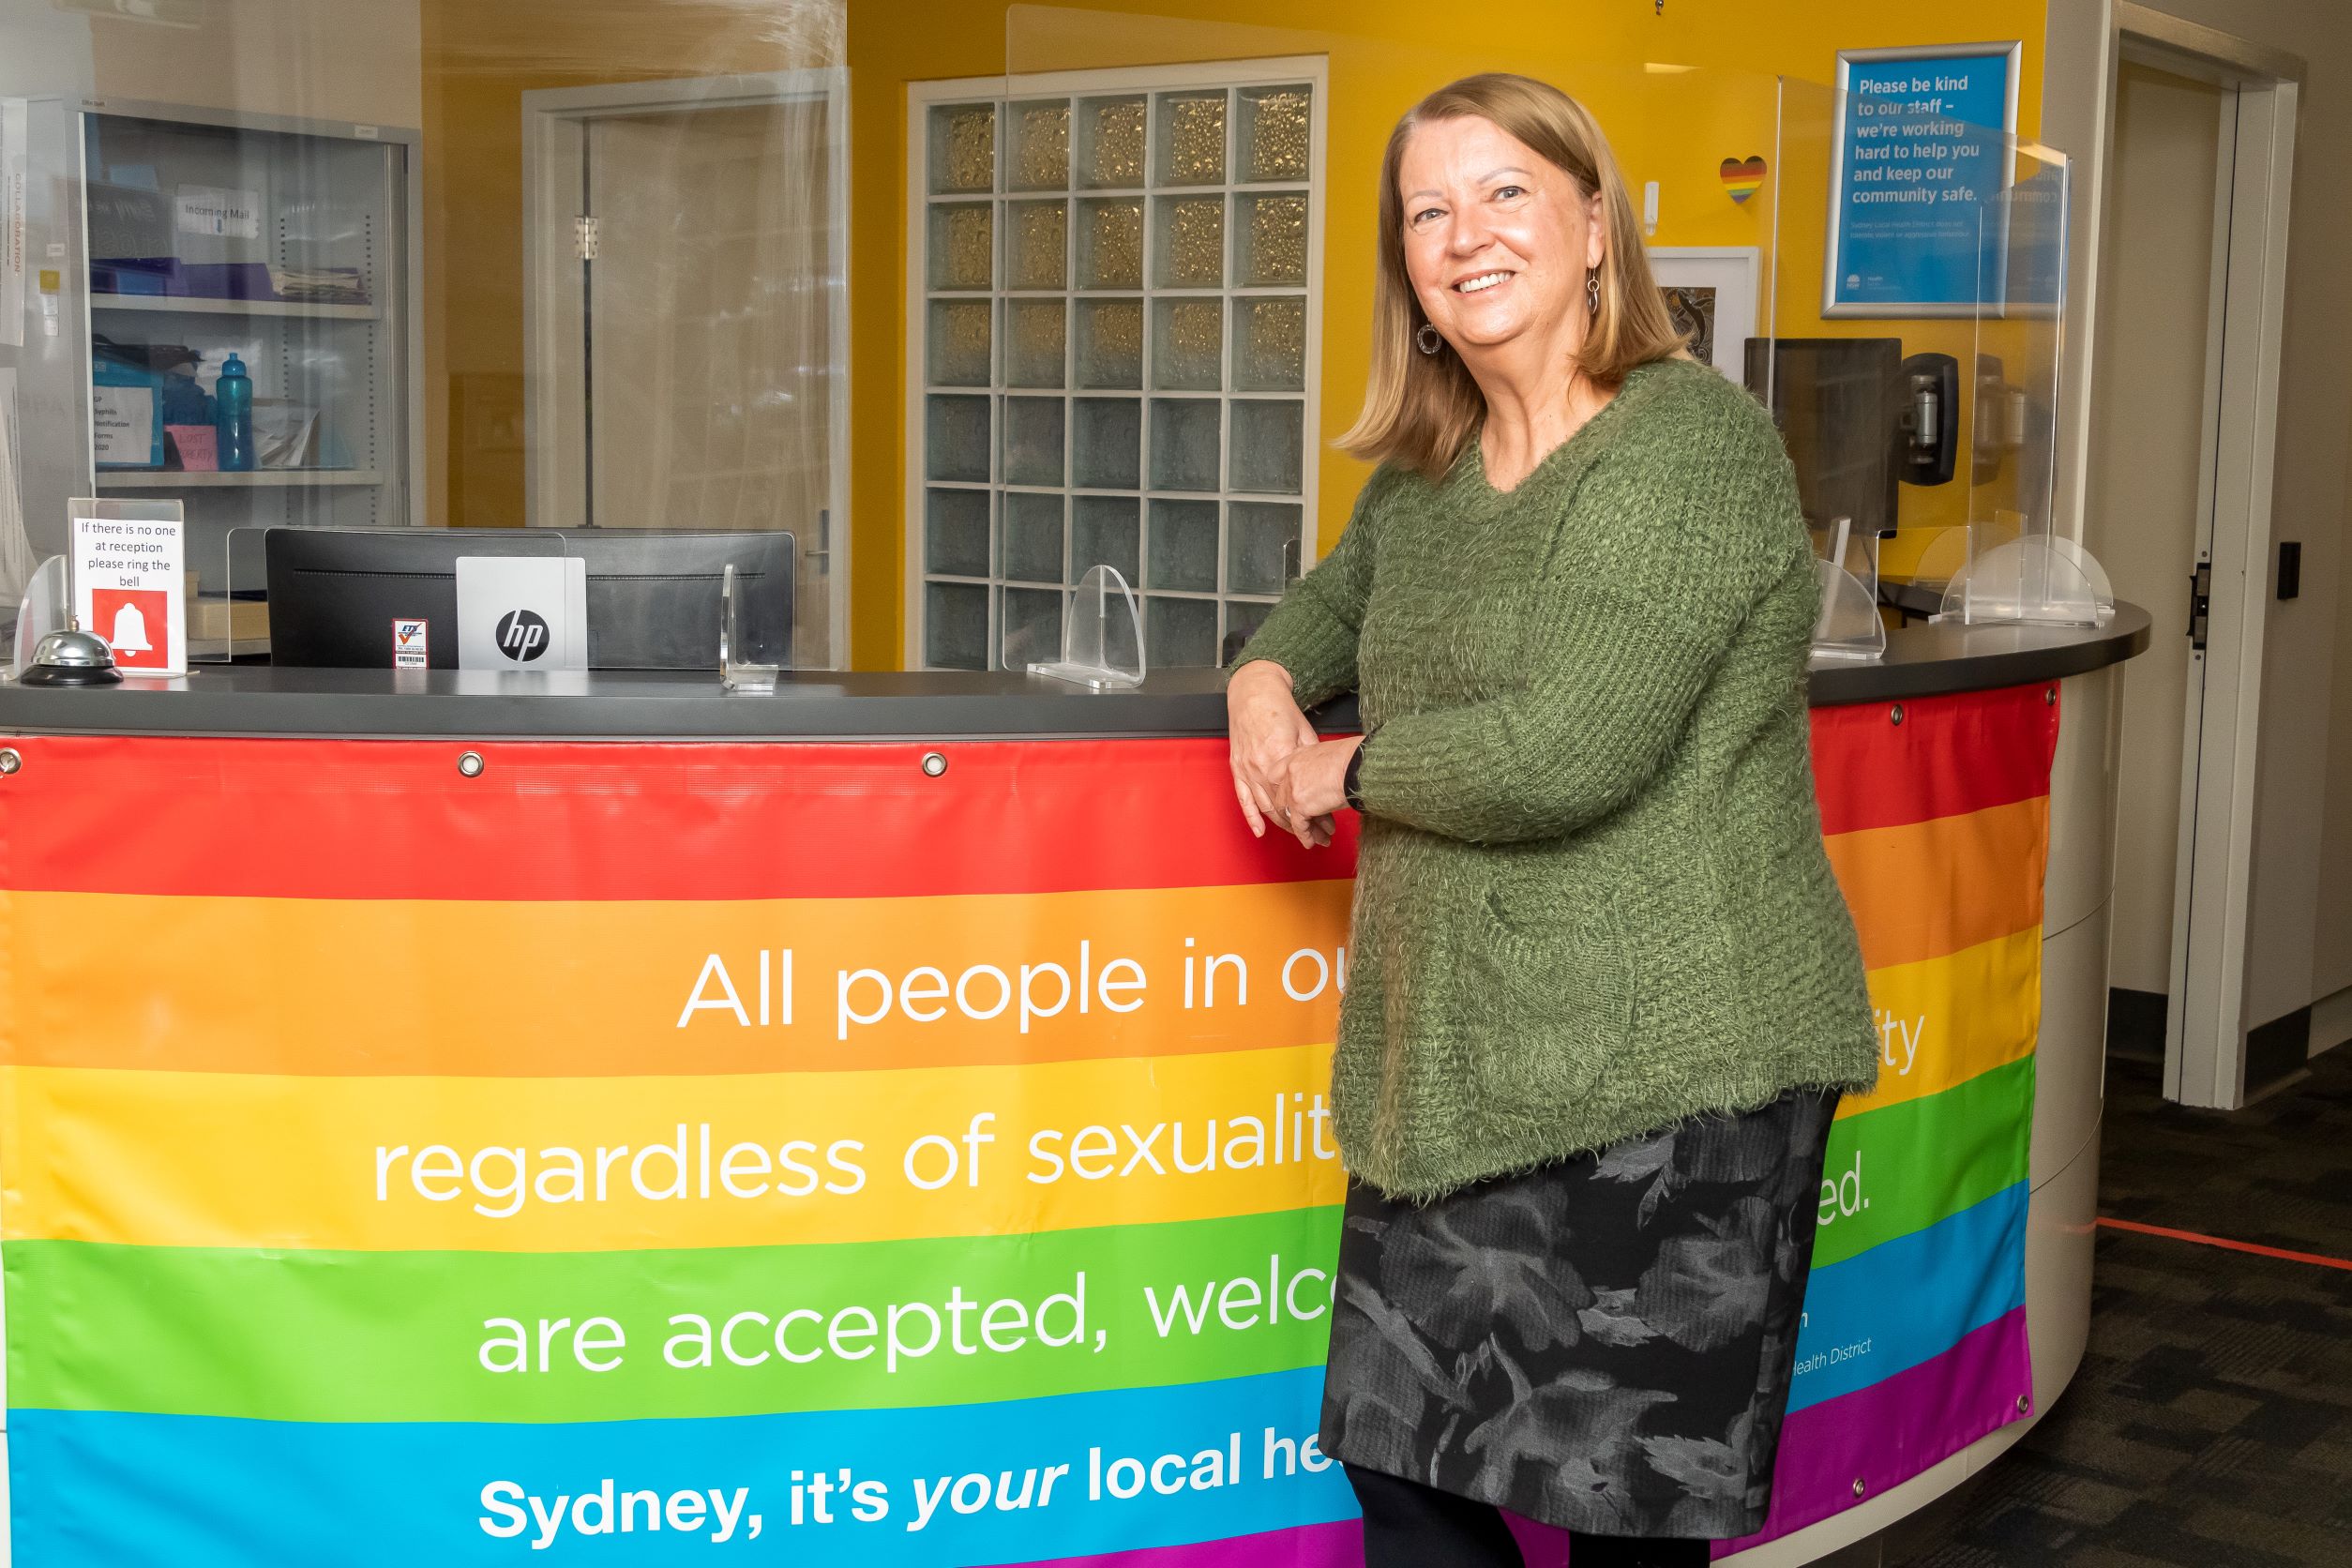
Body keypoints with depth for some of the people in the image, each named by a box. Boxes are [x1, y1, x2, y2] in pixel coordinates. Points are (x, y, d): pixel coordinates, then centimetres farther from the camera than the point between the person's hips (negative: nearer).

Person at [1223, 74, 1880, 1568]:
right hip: (1458, 1075, 7)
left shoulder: (1693, 442, -12)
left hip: (1669, 1069, -7)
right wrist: (1266, 675, 9)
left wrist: (1346, 772, -5)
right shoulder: (1423, 475, 13)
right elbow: (1336, 601, 34)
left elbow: (1566, 754, -21)